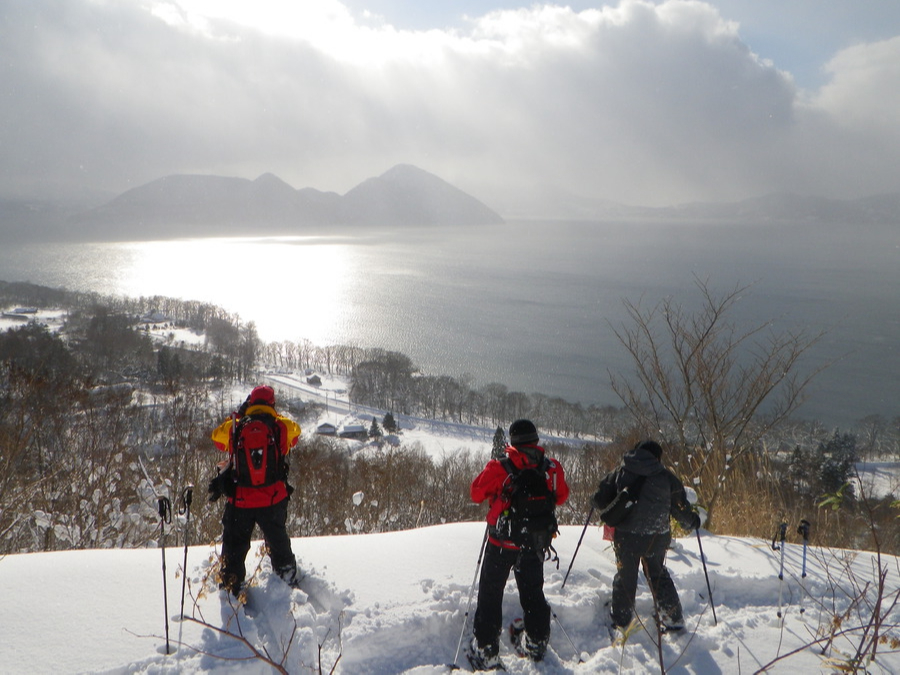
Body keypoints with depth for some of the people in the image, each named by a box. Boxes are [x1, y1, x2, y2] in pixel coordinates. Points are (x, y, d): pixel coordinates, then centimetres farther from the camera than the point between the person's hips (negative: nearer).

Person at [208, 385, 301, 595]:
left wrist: (237, 415, 26)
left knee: (234, 547, 15)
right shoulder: (282, 426, -3)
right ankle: (288, 580, 31)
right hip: (273, 500, 1)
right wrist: (273, 416, 29)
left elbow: (217, 436, 21)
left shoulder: (234, 427, -1)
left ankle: (232, 588, 17)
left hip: (240, 501, 0)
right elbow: (295, 431, 20)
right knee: (278, 542, 22)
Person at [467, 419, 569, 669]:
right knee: (533, 592, 22)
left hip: (501, 543, -3)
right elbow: (561, 496, 7)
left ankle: (485, 650, 11)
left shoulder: (500, 468, -18)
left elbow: (477, 493, -7)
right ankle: (535, 641, 32)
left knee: (491, 594, 9)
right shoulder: (552, 468, -8)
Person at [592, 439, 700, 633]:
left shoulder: (621, 472, -1)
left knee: (625, 576, 15)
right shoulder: (665, 476, -2)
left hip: (625, 536, -1)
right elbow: (680, 506, 3)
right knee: (658, 574, 20)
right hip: (656, 537, 1)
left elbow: (600, 499, 1)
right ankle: (673, 619, 22)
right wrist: (691, 522, 22)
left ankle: (620, 621, 18)